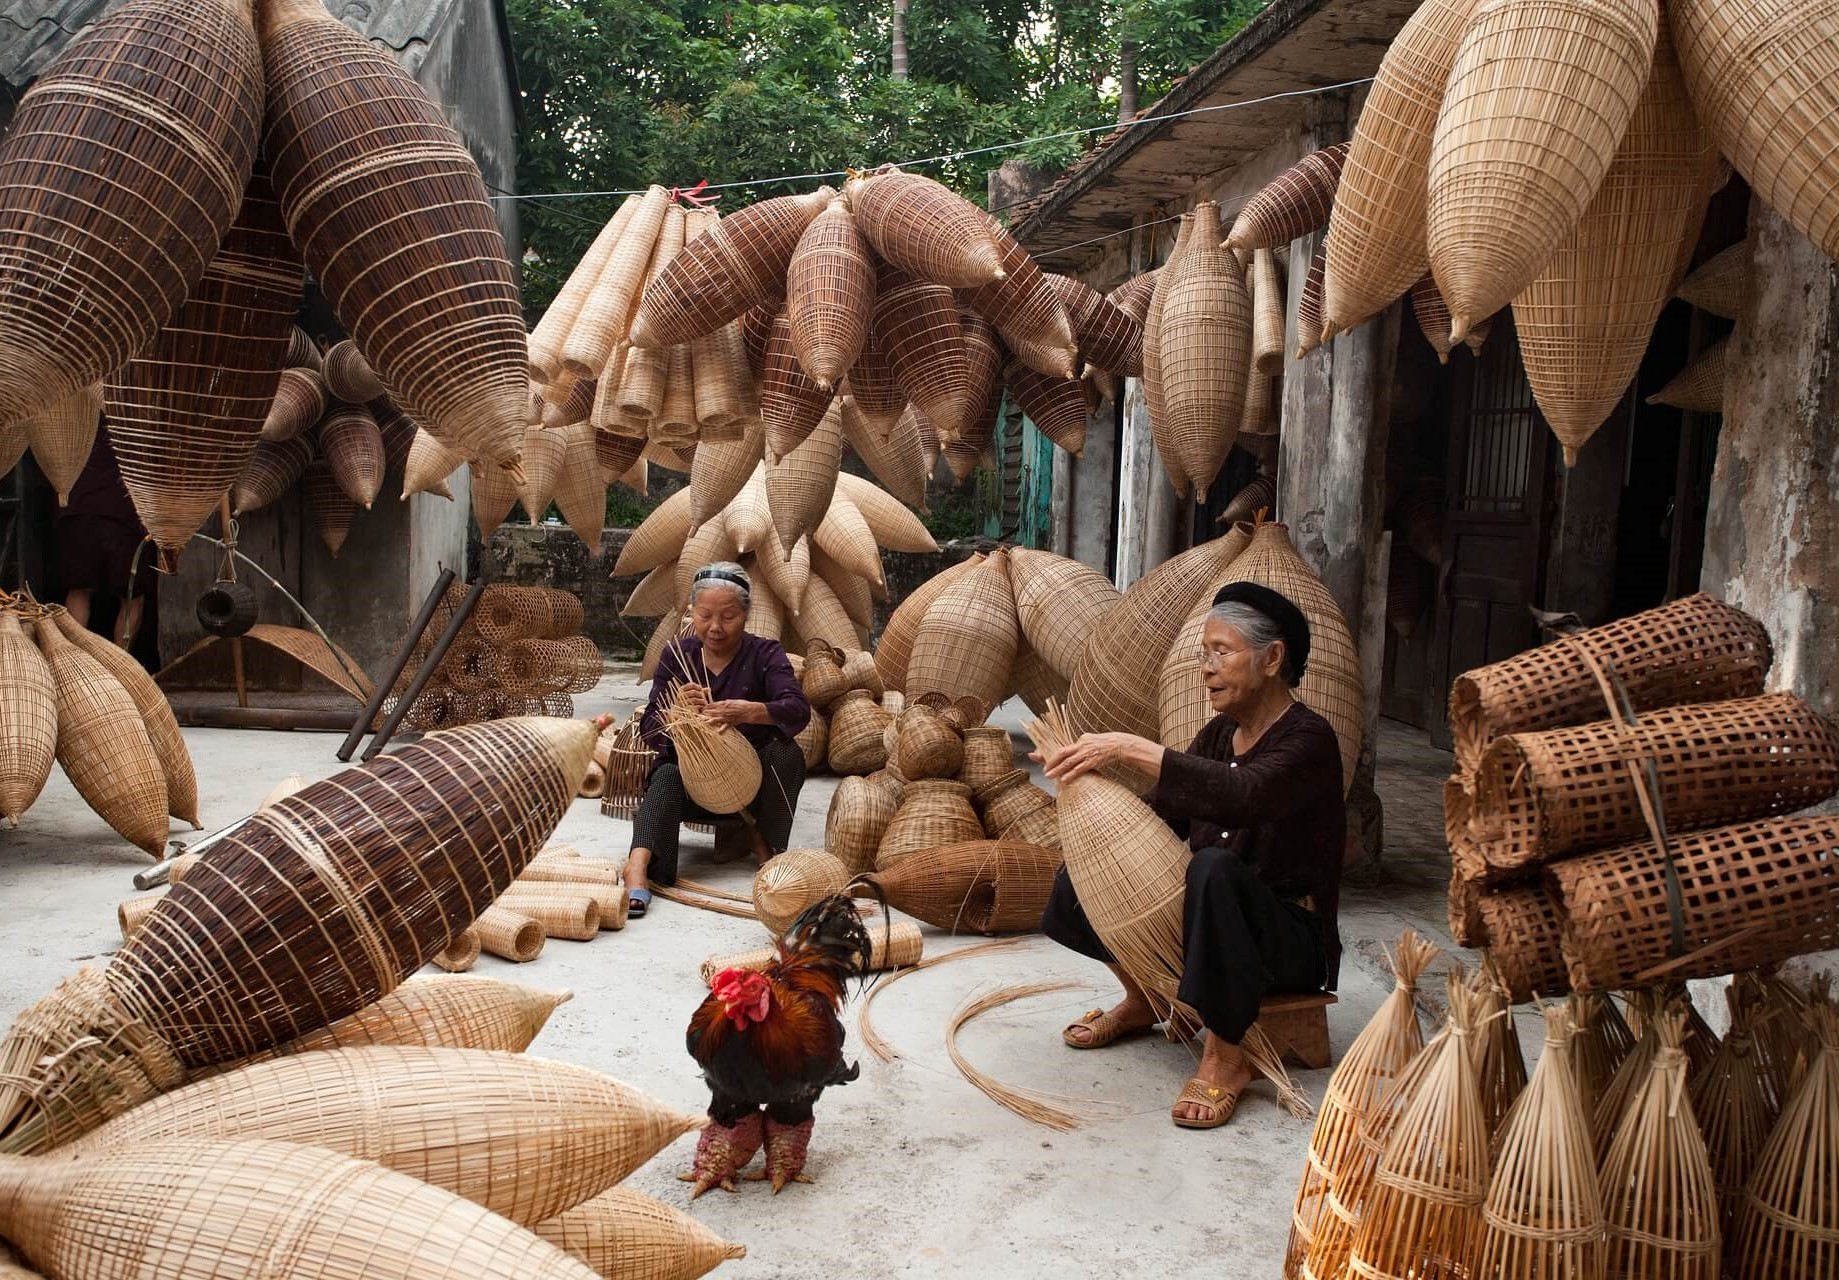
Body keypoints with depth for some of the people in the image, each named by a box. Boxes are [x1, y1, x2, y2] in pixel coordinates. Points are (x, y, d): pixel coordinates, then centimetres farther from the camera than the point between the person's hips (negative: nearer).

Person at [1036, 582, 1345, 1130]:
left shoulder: (1307, 739, -16)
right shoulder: (1220, 732, 7)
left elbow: (1243, 796, -37)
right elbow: (1159, 816, 0)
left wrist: (1129, 748, -37)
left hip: (1290, 939, -7)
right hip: (1210, 923, 7)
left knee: (1214, 867, -37)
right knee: (1082, 877, -8)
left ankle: (1226, 1058, -22)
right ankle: (1142, 1000, 16)